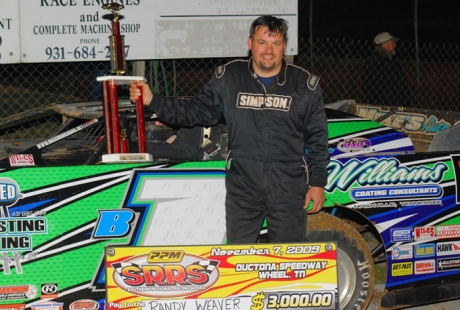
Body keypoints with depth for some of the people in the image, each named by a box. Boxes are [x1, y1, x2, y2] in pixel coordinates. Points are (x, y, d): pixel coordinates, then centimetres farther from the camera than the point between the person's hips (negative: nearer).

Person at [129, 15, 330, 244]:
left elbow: (317, 139, 2)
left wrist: (318, 182, 0)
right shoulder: (228, 79, 1)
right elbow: (196, 111, 5)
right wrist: (153, 101, -6)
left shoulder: (304, 84, -2)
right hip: (242, 190, 1)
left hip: (289, 190, -1)